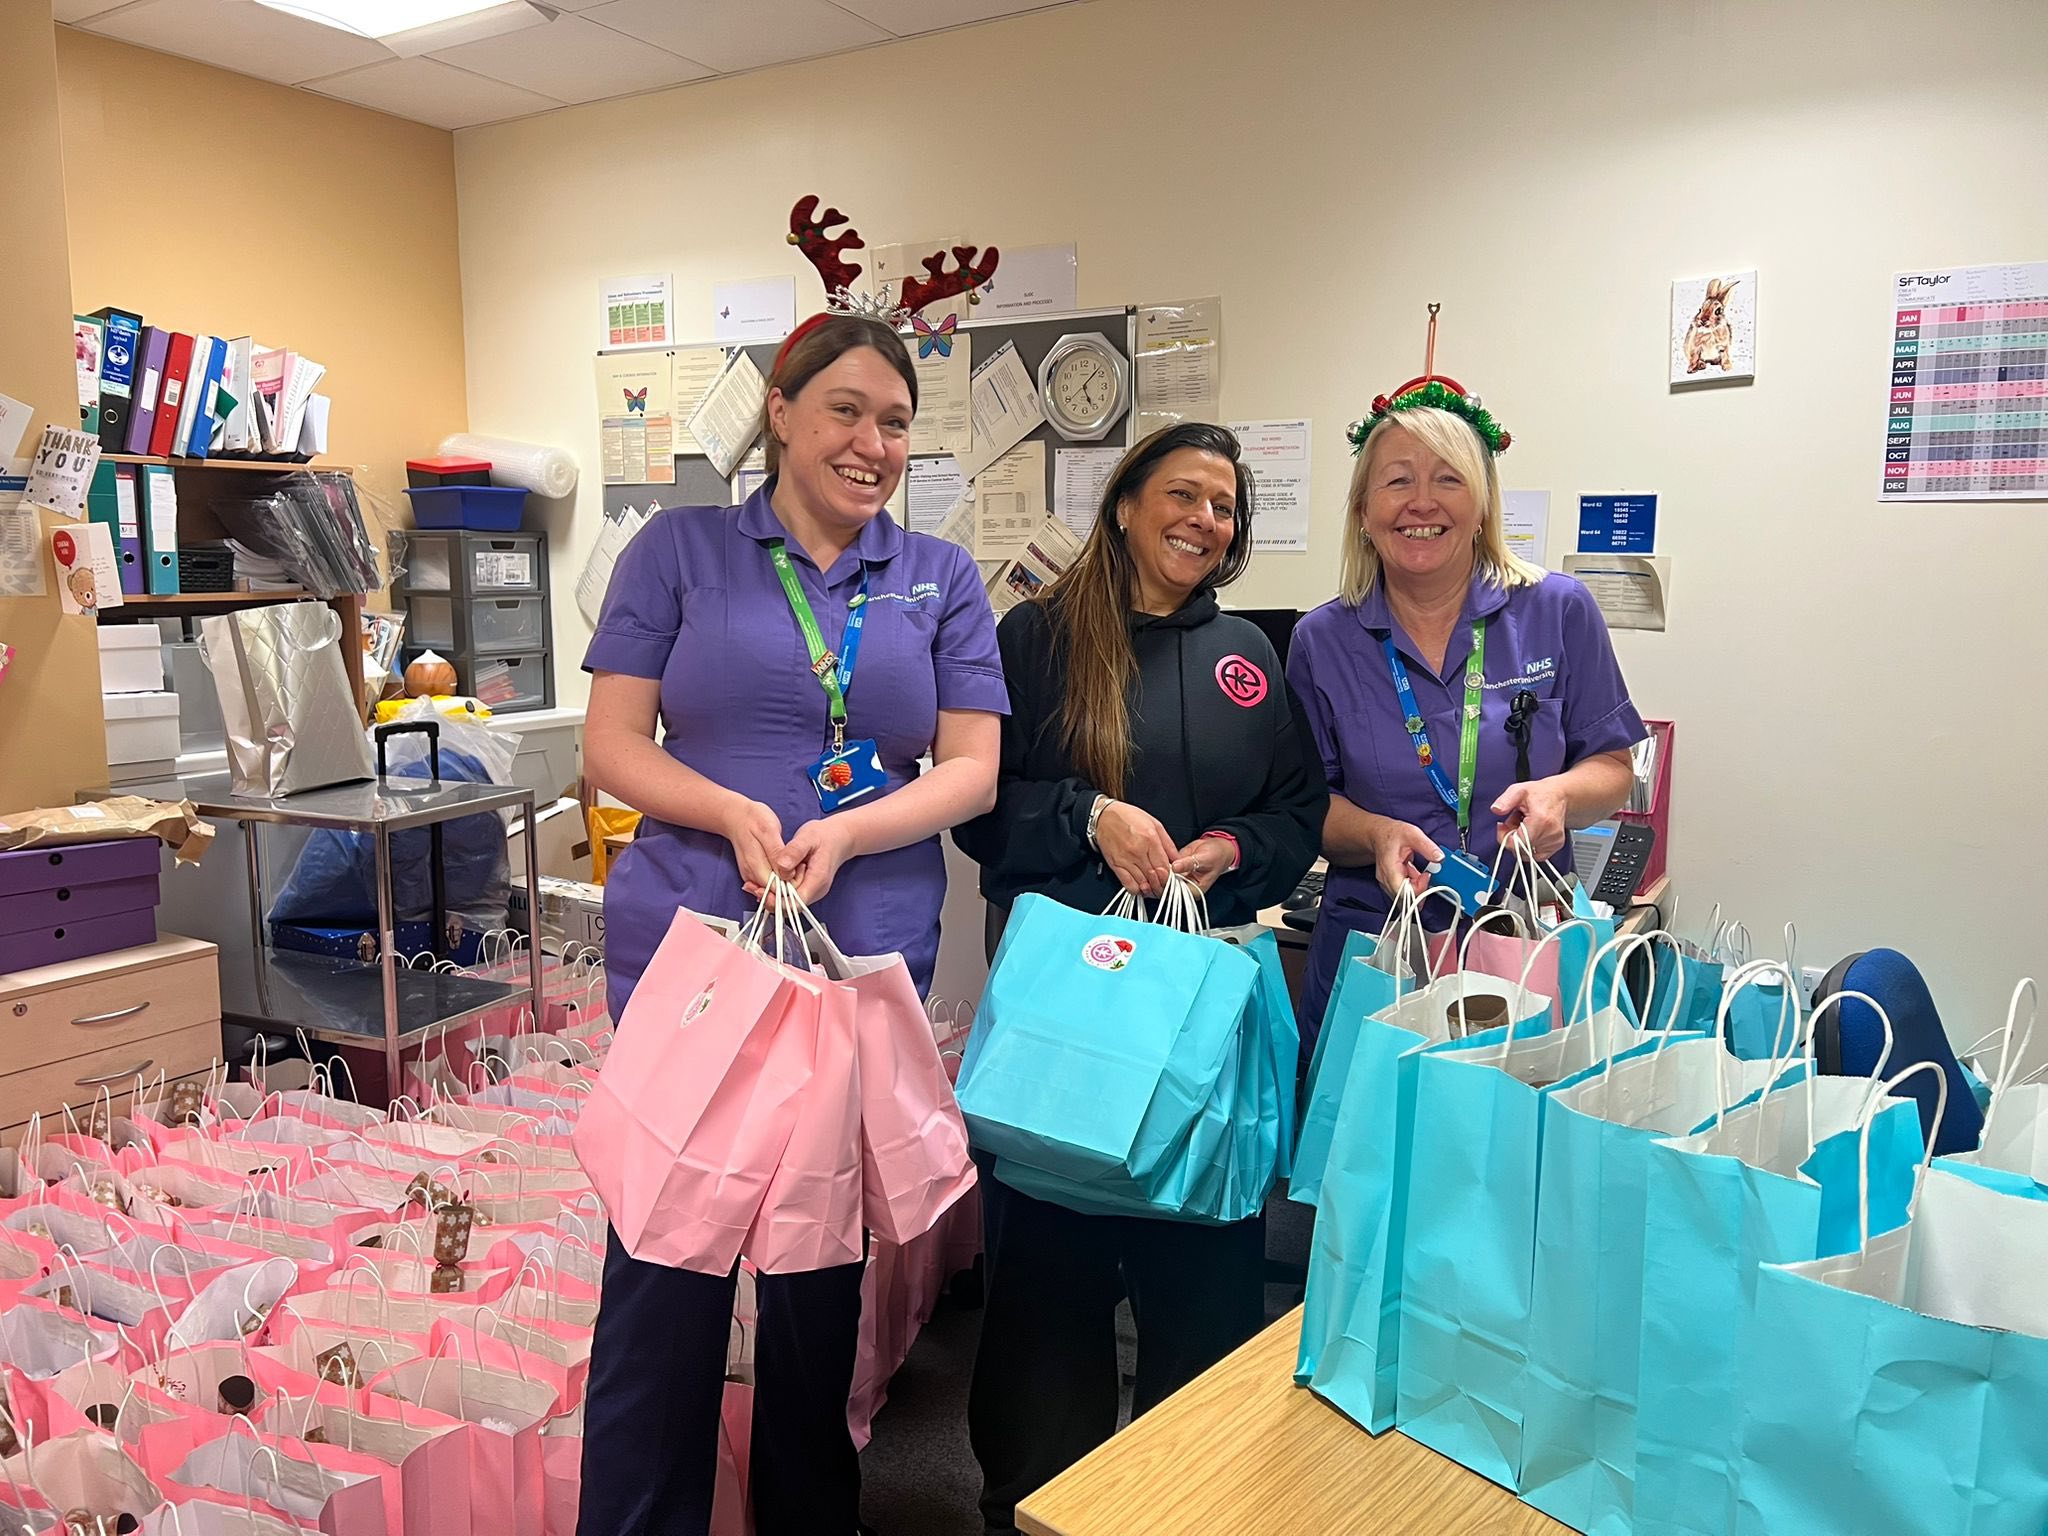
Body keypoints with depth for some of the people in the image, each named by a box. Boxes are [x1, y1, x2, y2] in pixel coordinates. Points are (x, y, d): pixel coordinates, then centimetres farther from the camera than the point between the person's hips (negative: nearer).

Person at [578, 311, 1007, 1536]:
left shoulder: (941, 580, 8)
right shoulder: (682, 549, 3)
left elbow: (972, 770, 2)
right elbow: (614, 745, 0)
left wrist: (844, 835, -15)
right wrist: (734, 813, -18)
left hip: (869, 955, 2)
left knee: (825, 1260, 15)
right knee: (666, 1256, 3)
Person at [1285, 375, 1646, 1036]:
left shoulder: (1559, 613, -2)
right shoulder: (1321, 641, -1)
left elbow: (1612, 766, 4)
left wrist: (1560, 794, -18)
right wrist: (1375, 835, -19)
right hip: (1371, 948, 0)